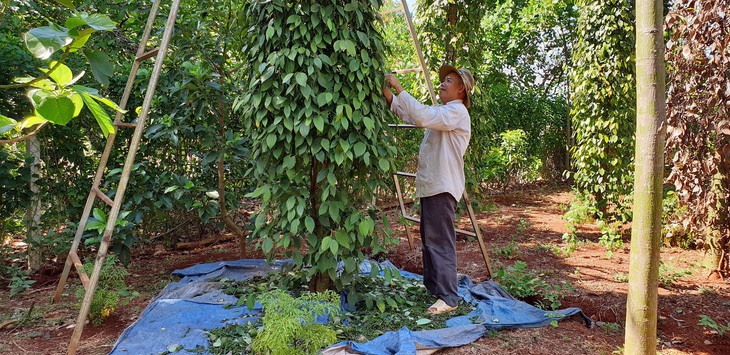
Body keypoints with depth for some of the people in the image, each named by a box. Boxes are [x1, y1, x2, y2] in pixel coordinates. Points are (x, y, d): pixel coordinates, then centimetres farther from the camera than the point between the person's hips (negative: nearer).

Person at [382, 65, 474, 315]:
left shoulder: (457, 112, -11)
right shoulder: (442, 112, 22)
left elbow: (421, 116, -27)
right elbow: (407, 114, 16)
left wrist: (399, 88, -21)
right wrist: (387, 93, 2)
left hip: (443, 186, -11)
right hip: (430, 184, 11)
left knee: (441, 241, -11)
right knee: (429, 237, 18)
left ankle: (448, 298, -7)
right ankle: (432, 284, 31)